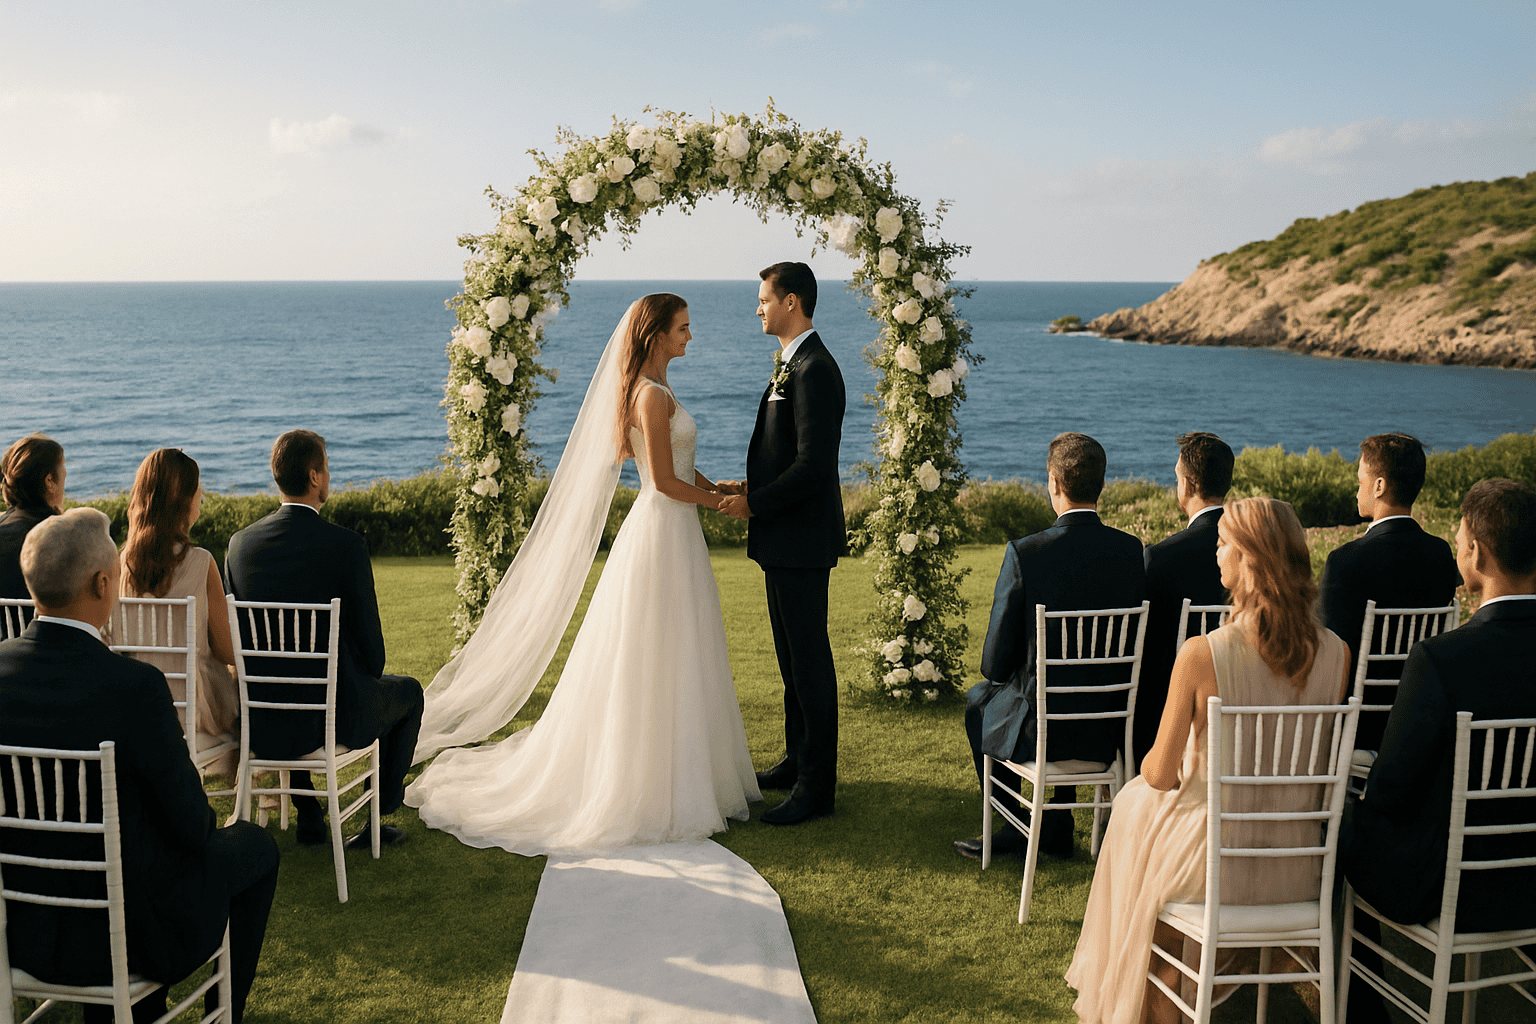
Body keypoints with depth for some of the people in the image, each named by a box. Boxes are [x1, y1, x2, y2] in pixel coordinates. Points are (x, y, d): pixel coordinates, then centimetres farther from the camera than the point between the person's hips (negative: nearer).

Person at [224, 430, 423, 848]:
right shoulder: (347, 546, -18)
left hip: (262, 722, 5)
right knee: (407, 692, 27)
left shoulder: (241, 543, -4)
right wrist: (366, 681, 10)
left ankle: (309, 816, 41)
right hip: (335, 715, -4)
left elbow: (234, 638, 6)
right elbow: (369, 642, -12)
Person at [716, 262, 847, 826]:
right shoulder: (791, 364, 15)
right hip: (783, 537, 10)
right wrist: (753, 488, 7)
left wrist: (755, 504, -15)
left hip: (802, 539, -10)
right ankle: (798, 760, 32)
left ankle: (817, 786, 7)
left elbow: (813, 465, -24)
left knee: (809, 658, -2)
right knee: (791, 654, 18)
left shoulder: (814, 370, -18)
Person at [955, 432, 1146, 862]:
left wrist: (999, 673, 11)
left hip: (1043, 729, -4)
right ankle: (1056, 827, 38)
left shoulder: (1024, 553, -19)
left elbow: (995, 662, -12)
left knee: (979, 699, 28)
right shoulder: (1132, 551, -7)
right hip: (1111, 729, 4)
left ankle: (1014, 829, 36)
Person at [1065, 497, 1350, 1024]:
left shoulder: (1201, 654, -23)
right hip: (1296, 872, 4)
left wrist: (1150, 761, 9)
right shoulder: (1335, 653, -9)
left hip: (1215, 862, -4)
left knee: (1136, 801, 30)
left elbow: (1161, 774, -14)